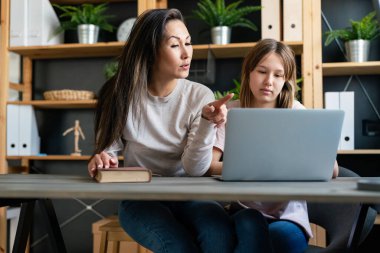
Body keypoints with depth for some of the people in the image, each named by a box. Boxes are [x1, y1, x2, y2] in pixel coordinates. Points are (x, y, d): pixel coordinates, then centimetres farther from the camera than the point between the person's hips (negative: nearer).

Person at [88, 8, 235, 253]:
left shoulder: (200, 95, -5)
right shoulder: (121, 93, -4)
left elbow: (194, 169, -13)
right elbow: (109, 149, 4)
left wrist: (207, 122, -29)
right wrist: (102, 160, -20)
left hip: (188, 196, 1)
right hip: (139, 197, 0)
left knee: (220, 233, -32)